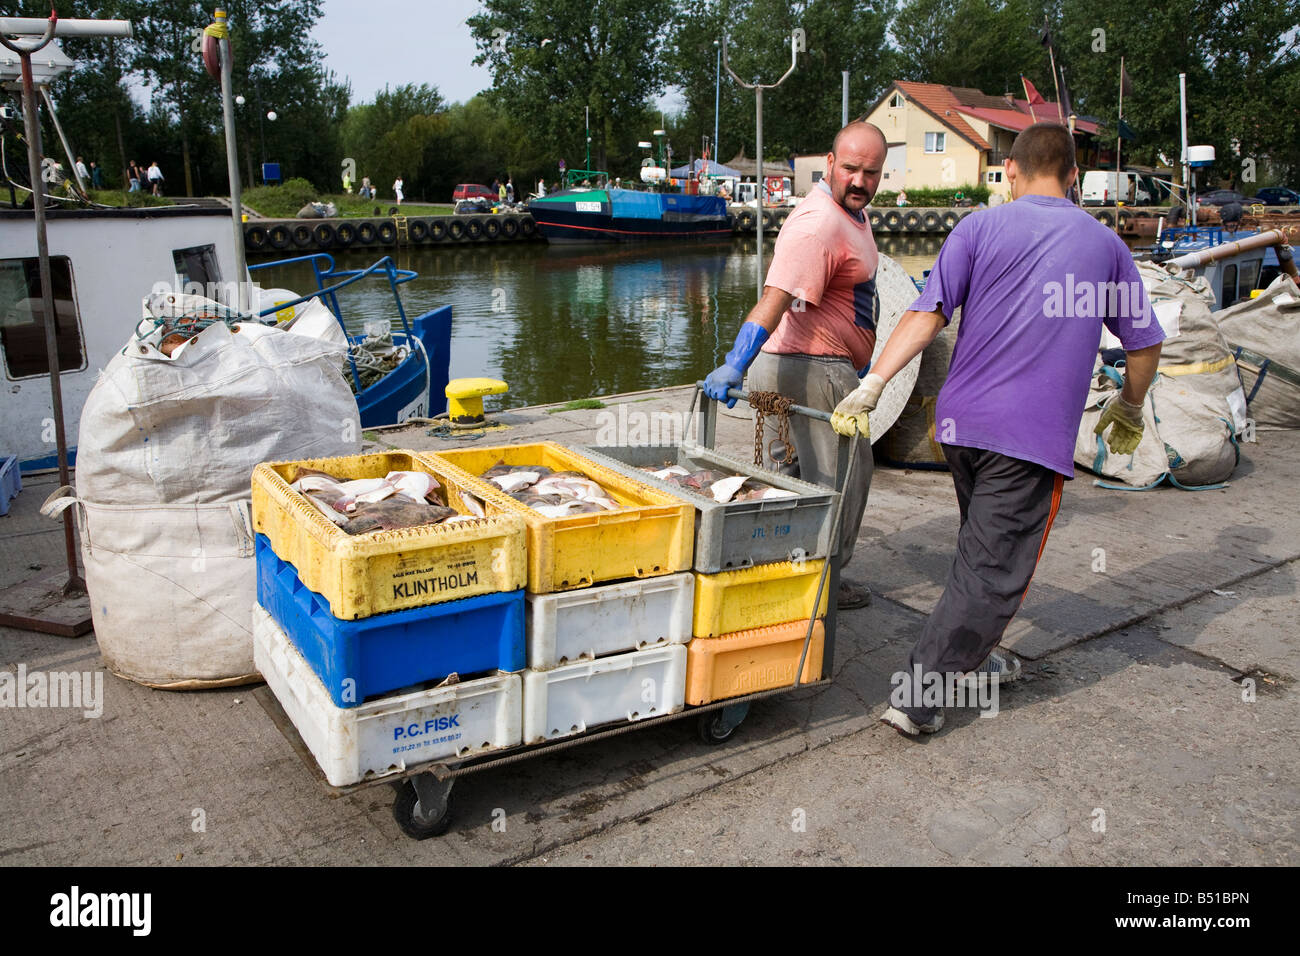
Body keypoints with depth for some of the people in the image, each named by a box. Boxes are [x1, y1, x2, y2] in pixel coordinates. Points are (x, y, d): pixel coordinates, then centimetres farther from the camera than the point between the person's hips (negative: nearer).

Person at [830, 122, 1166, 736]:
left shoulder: (979, 228, 5)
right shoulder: (1105, 245, 10)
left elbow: (928, 313, -8)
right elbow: (1145, 345, 16)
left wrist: (872, 385, -11)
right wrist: (1128, 409, 32)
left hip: (962, 420, 3)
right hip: (1036, 433, -2)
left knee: (984, 548, 23)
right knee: (994, 567, 0)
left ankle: (970, 658, 37)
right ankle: (917, 693, -4)